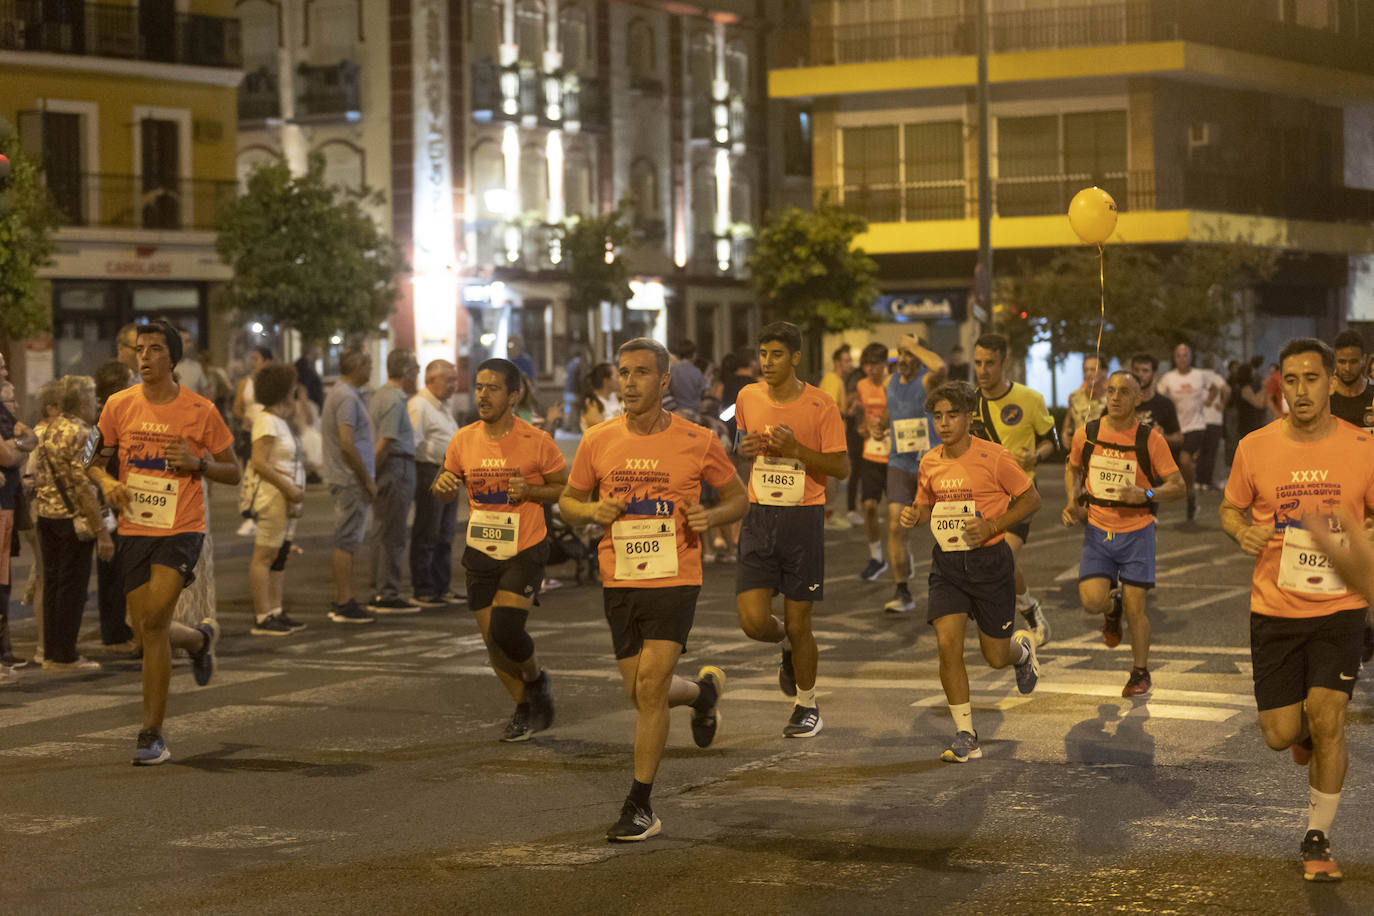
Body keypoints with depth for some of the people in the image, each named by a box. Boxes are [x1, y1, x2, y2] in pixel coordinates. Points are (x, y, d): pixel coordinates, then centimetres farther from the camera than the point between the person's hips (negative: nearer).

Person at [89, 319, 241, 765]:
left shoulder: (200, 411, -4)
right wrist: (107, 482, -7)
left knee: (153, 620, -19)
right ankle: (200, 637, 42)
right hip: (134, 530, 4)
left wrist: (197, 463, -14)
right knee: (148, 632, 5)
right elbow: (93, 458, 15)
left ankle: (152, 733, -10)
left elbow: (233, 472, 5)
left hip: (181, 530, -4)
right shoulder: (118, 405, 3)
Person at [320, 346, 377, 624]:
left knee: (345, 541, 14)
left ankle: (340, 601, 18)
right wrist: (367, 480, -17)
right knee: (347, 541, -7)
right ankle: (344, 605, -5)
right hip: (350, 480, -10)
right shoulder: (347, 397, -17)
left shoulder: (336, 392, 16)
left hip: (341, 477, 10)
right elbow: (347, 444, -24)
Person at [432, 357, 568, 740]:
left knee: (505, 628, -19)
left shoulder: (537, 442, -10)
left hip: (525, 551, -4)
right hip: (480, 553, 4)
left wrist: (531, 491, -18)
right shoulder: (463, 440, 1)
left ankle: (536, 678, 13)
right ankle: (524, 708, 28)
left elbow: (566, 489, 0)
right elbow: (446, 491, 14)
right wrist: (442, 486, -10)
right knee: (492, 640, 7)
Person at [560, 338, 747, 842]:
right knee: (641, 694, 9)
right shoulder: (597, 442, 1)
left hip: (675, 579, -4)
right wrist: (592, 510, -9)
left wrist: (712, 516, -13)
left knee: (650, 686, -13)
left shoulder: (697, 442, -5)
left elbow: (739, 496, 9)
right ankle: (704, 691, 45)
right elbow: (567, 502, 14)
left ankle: (641, 808, -2)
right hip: (619, 582, 4)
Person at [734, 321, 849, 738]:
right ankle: (788, 644, 28)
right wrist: (745, 449, -2)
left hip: (803, 519, -3)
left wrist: (797, 449, -20)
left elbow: (841, 467, -6)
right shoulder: (747, 398, 4)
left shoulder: (820, 406, -8)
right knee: (753, 621, -8)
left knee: (798, 625, 2)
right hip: (759, 517, 3)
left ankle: (807, 705, 24)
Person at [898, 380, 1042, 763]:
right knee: (948, 644, -13)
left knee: (996, 657, 6)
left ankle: (1023, 648, 46)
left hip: (989, 561, -3)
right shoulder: (929, 463, 2)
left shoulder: (993, 457, -12)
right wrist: (915, 515, -4)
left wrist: (992, 526, -16)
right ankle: (966, 736, -4)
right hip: (946, 562, 3)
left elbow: (1031, 499, -4)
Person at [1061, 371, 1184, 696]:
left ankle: (1140, 674, 20)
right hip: (1097, 530, 2)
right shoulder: (1086, 434, -3)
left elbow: (1177, 486, -5)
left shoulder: (1150, 438, -10)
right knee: (1092, 601, -13)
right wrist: (1072, 500, 1)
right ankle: (1112, 606, 25)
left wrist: (1146, 495, -22)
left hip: (1136, 532, -2)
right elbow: (1073, 468, 18)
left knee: (1135, 609, 0)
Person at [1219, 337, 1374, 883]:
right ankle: (1304, 729, 43)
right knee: (1280, 734, 3)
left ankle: (1317, 838, 7)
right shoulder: (1255, 448, -3)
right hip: (1274, 610, 1)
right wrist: (1242, 532, -12)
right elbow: (1229, 510, 10)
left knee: (1327, 720, -11)